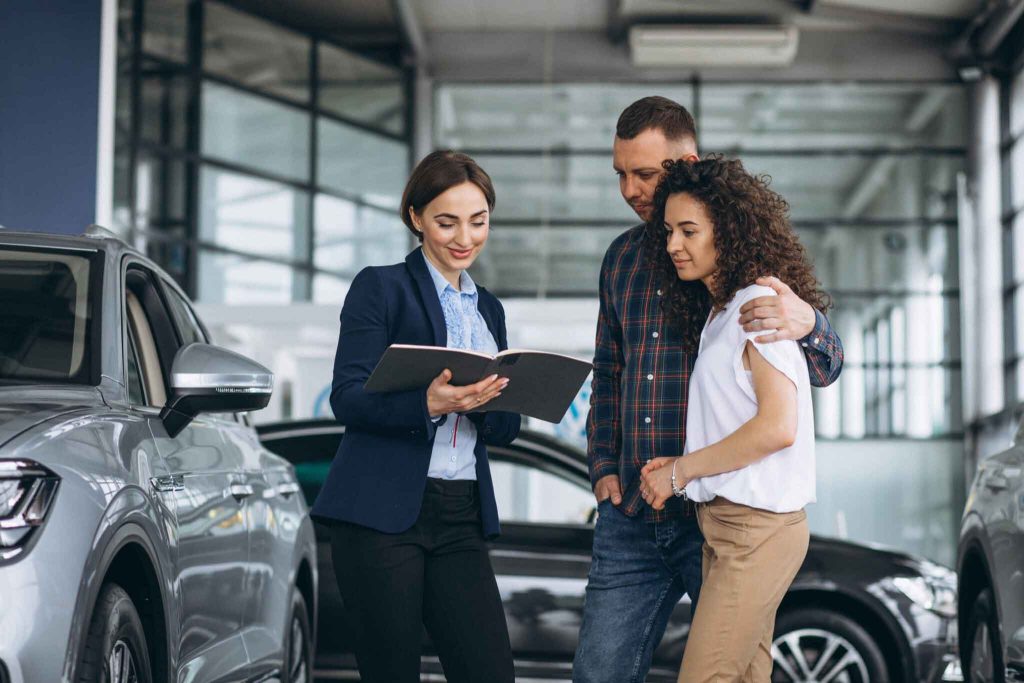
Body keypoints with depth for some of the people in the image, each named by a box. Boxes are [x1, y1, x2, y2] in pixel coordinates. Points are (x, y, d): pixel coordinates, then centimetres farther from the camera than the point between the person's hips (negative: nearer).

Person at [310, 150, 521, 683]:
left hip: (461, 519, 5)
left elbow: (505, 429, 17)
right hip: (382, 515, -5)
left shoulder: (489, 309, 19)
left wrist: (486, 403, -7)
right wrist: (428, 404, -25)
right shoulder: (380, 288, 2)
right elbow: (347, 398, -8)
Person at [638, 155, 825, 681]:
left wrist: (679, 471, -11)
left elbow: (776, 427, -19)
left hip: (756, 527, -9)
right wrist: (679, 468, 3)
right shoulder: (717, 312, 19)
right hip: (723, 521, 9)